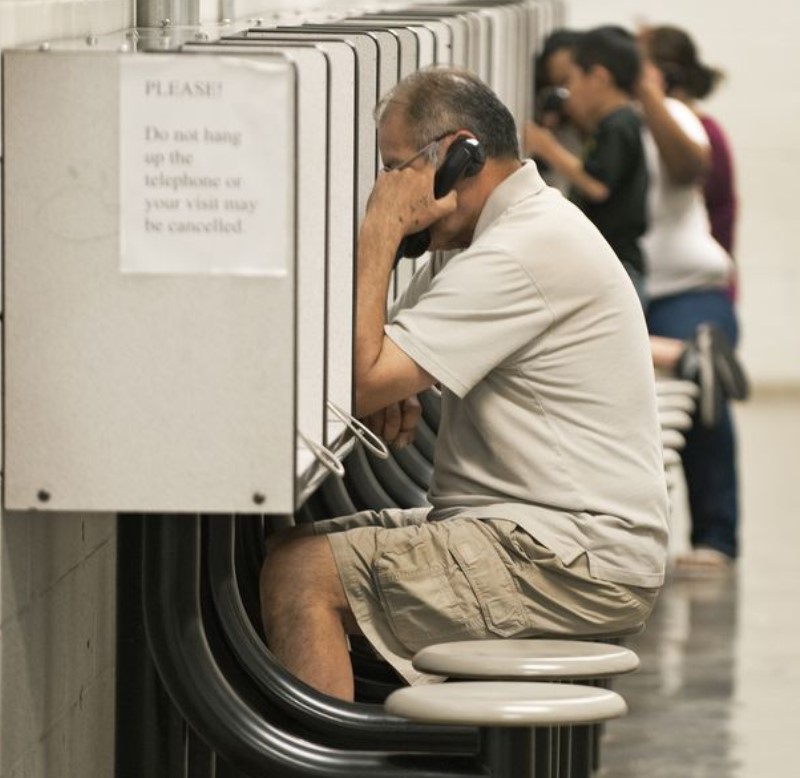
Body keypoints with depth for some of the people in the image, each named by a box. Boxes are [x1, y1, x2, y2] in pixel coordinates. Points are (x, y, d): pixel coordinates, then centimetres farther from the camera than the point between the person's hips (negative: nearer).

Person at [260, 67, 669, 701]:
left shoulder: (526, 253, -18)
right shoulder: (519, 229, 17)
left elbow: (361, 380, -22)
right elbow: (377, 361, 21)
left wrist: (381, 227, -13)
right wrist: (390, 390, -3)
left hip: (579, 569, -11)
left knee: (299, 572, -16)